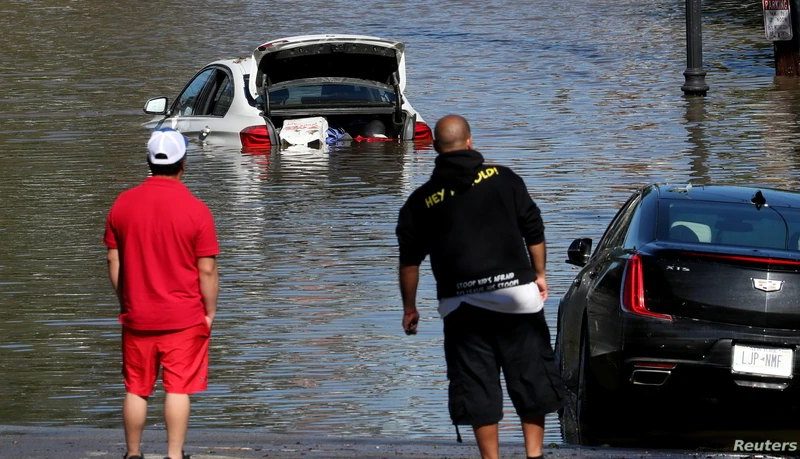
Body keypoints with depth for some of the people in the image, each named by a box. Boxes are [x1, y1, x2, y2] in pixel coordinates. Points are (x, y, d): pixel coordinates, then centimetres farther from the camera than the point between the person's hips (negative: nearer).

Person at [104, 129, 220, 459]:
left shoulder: (123, 204, -1)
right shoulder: (196, 210, -11)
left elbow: (113, 262, 5)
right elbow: (207, 270, -9)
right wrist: (210, 312, 2)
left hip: (137, 317, 3)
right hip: (184, 319, -3)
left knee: (136, 390, 12)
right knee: (178, 389, 2)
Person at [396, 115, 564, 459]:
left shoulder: (421, 201, 4)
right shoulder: (503, 179, 2)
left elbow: (409, 260, 6)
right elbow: (534, 230, 2)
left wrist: (409, 308, 15)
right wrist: (539, 273, 12)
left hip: (462, 305, 0)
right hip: (516, 294, 0)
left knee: (476, 384, 5)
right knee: (530, 374, 9)